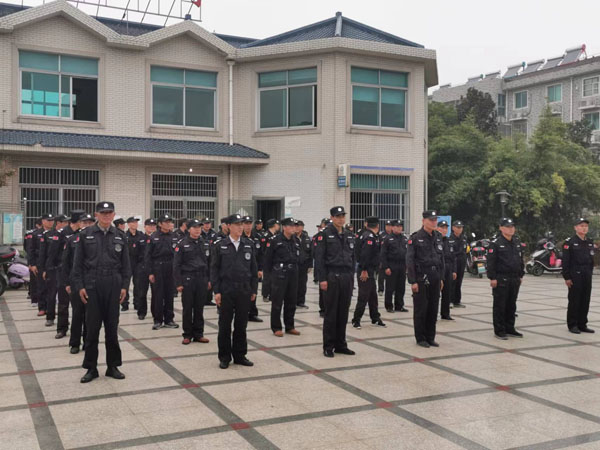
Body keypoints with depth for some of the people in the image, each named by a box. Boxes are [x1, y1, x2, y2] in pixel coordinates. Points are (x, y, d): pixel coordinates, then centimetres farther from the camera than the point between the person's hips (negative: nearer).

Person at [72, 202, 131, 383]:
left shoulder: (119, 236, 5)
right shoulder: (86, 234, 0)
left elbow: (125, 264, 7)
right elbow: (78, 263, 1)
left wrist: (124, 286, 1)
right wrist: (80, 286, -6)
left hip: (113, 286, 1)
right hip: (92, 286, -1)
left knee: (112, 327, 7)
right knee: (92, 327, 3)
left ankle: (113, 366, 18)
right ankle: (91, 368, 14)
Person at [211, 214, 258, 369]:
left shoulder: (248, 246, 7)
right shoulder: (220, 246, -1)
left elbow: (254, 269, 10)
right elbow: (214, 269, -2)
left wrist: (254, 290, 7)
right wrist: (216, 291, -7)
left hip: (244, 291, 3)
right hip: (226, 291, -2)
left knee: (241, 325, 9)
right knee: (225, 325, 5)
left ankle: (239, 355, 21)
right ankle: (224, 357, 16)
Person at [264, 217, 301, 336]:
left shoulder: (296, 240, 9)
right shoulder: (275, 240, -9)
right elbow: (268, 258, -5)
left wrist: (295, 268, 11)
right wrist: (271, 272, -1)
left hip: (293, 273, 6)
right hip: (279, 274, -6)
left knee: (291, 302, 11)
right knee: (277, 302, 1)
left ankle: (290, 326, 22)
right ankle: (276, 328, 10)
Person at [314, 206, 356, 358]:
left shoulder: (349, 236, 14)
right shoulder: (325, 235, -4)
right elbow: (319, 258, -8)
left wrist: (351, 277, 11)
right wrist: (322, 279, -13)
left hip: (346, 277, 5)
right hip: (331, 277, -5)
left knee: (343, 312, 9)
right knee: (331, 313, 0)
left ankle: (340, 344, 18)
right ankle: (328, 346, 9)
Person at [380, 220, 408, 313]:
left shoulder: (404, 239, 13)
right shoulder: (387, 239, -4)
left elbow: (407, 252, 15)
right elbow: (383, 254, -7)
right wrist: (386, 267, -13)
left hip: (402, 267, 5)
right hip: (391, 267, -5)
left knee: (401, 288, 8)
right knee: (390, 288, 0)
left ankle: (399, 306, 18)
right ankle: (389, 306, 10)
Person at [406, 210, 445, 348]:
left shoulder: (438, 237, 11)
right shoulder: (415, 238, -8)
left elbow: (441, 258, 18)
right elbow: (409, 261, -11)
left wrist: (441, 278, 14)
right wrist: (412, 281, -14)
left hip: (435, 279, 6)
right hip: (421, 279, -6)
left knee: (433, 309, 10)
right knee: (420, 309, 2)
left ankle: (430, 337, 20)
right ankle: (420, 338, 12)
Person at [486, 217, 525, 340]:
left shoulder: (517, 242, 13)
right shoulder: (495, 243, -8)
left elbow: (521, 259, 20)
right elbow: (491, 261, -12)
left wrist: (521, 275, 15)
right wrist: (492, 278, -17)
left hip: (515, 279, 7)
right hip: (501, 279, -7)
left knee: (511, 306, 12)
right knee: (500, 306, -1)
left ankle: (510, 328, 22)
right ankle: (499, 331, 5)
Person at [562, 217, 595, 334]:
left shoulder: (590, 242, 12)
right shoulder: (569, 242, -6)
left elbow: (591, 260, 17)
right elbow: (565, 261, -10)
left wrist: (590, 273, 11)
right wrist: (567, 277, -14)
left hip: (587, 276, 6)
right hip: (575, 276, -6)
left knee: (585, 301, 8)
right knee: (574, 301, -1)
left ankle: (582, 324, 17)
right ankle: (572, 325, 8)